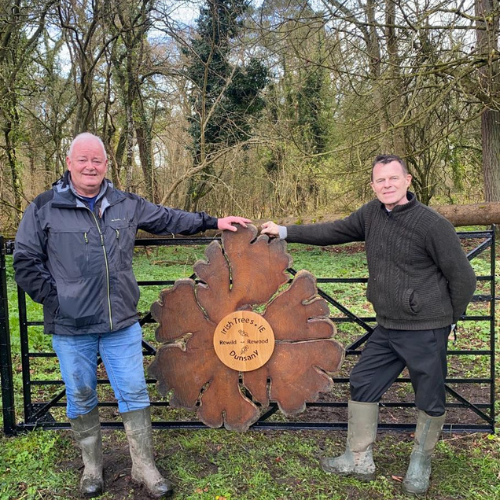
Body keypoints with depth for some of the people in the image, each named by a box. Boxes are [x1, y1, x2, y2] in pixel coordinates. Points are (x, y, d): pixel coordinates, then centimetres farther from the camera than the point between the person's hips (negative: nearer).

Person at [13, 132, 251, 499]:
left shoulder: (126, 204, 5)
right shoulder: (44, 208, -4)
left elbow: (169, 219, 14)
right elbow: (26, 262, 0)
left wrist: (213, 222, 12)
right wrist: (54, 299, -7)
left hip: (122, 324, 2)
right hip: (71, 329, -2)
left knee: (134, 393, 7)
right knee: (81, 397, 13)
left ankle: (144, 467, 24)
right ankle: (92, 468, 35)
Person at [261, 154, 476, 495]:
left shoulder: (433, 224, -17)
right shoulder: (372, 214, 0)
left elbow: (463, 278, -9)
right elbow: (333, 232, 10)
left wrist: (447, 320, 1)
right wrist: (285, 232, 8)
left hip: (426, 332, -6)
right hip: (387, 328, 6)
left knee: (430, 401, 9)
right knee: (363, 386, 12)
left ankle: (420, 467, 34)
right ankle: (359, 461, 29)